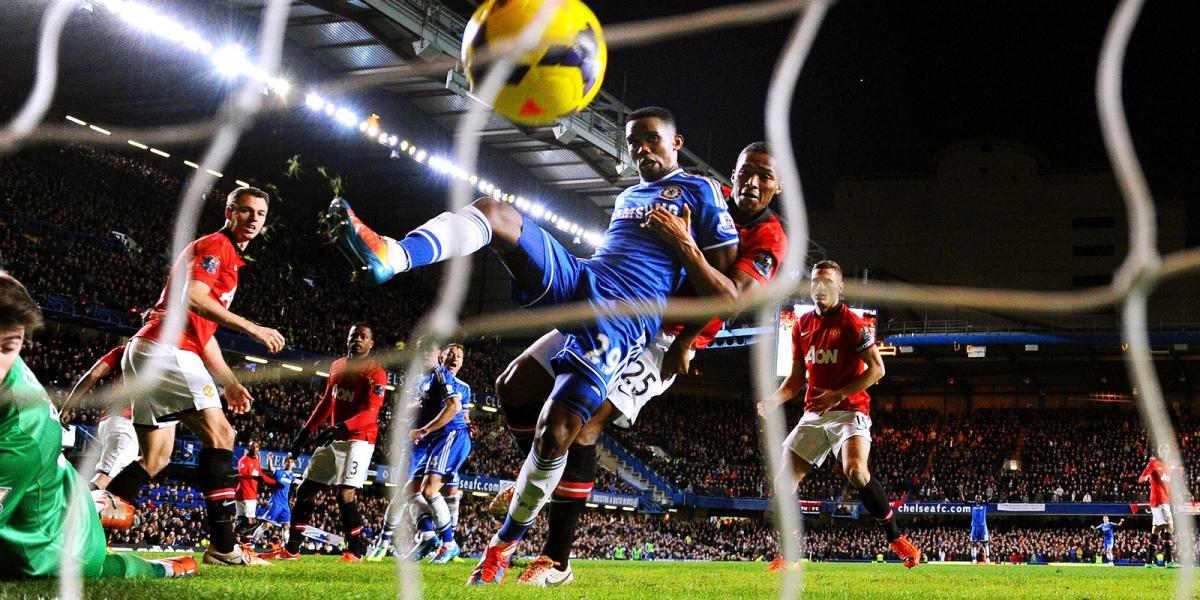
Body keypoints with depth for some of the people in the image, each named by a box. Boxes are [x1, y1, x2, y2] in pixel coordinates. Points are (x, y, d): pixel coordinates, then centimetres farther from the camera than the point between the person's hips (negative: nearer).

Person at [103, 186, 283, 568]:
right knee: (219, 433, -14)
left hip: (145, 352, 10)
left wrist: (230, 382, 26)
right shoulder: (215, 245, -3)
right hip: (167, 350, -10)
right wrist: (252, 328, -19)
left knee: (156, 458, 12)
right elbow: (193, 297, -20)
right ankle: (223, 546, -20)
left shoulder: (230, 260, 27)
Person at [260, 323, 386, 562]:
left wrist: (340, 428, -34)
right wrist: (306, 431, 17)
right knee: (305, 490, 7)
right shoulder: (336, 367, 12)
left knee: (345, 495, -20)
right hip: (333, 439, 8)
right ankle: (291, 549, 15)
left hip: (359, 439, -8)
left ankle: (356, 549, -4)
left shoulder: (375, 373, -11)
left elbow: (370, 413, -21)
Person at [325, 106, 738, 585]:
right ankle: (389, 256, -44)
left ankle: (505, 544, 4)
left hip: (623, 320, -7)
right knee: (492, 211, -17)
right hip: (576, 278, 7)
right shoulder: (626, 197, 29)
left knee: (554, 432, -19)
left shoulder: (699, 191, 7)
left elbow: (724, 273, 0)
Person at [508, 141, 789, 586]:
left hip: (662, 340, -7)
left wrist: (683, 244, -32)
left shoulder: (768, 240, -7)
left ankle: (556, 562, -17)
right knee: (514, 386, 3)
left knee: (581, 424, -24)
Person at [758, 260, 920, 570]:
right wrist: (774, 399, -1)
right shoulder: (802, 326, 13)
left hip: (849, 410, -6)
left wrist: (838, 395, -18)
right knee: (784, 481, -3)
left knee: (855, 471, -30)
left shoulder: (852, 323, -6)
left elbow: (877, 368, -10)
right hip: (813, 414, 6)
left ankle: (896, 538, -13)